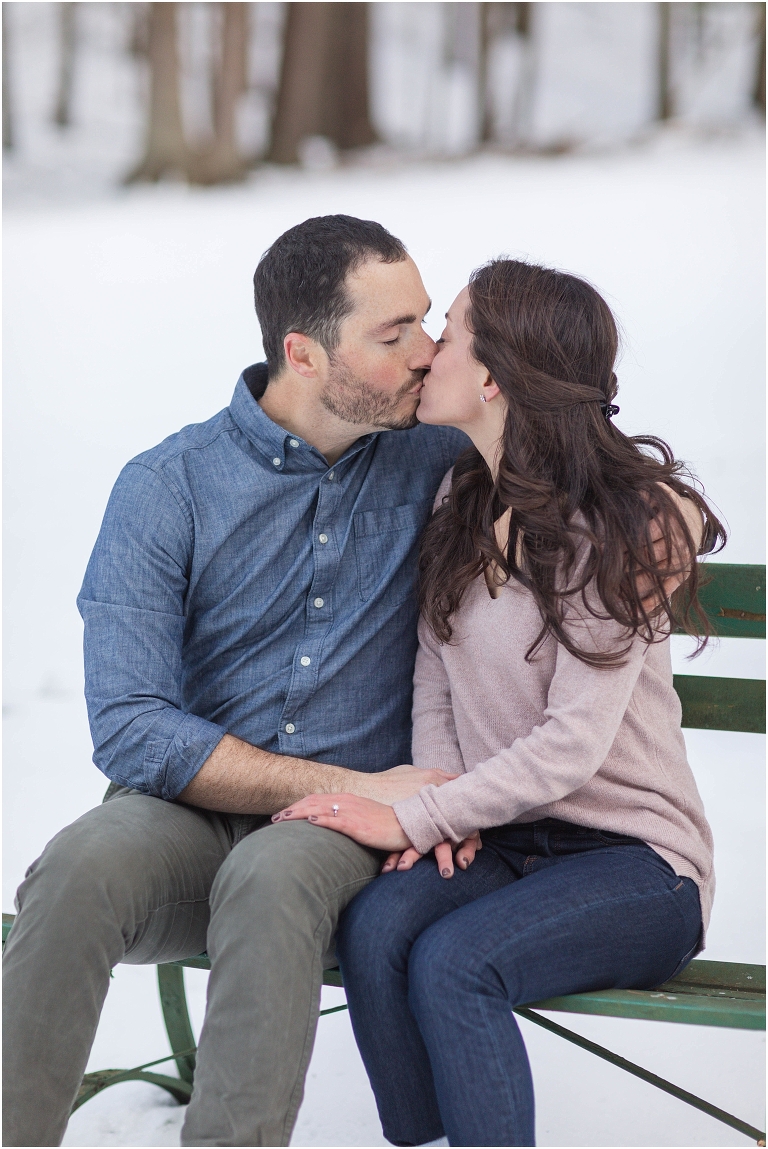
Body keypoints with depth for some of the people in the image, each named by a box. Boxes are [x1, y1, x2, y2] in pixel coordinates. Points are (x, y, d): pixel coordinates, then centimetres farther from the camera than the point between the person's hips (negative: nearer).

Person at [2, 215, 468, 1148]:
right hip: (189, 813, 0)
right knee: (80, 870, -35)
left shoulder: (433, 455, 4)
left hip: (348, 831, 0)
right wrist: (353, 786, -17)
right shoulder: (165, 489, -3)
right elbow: (129, 730, -10)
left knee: (272, 880, -37)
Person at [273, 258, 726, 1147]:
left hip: (632, 855, -5)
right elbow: (433, 675, 11)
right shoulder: (461, 501, 8)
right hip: (494, 838, 5)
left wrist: (413, 817, -19)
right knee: (375, 927, -26)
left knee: (452, 963, -31)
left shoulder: (624, 523, -13)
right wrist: (439, 803, -8)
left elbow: (573, 743, -18)